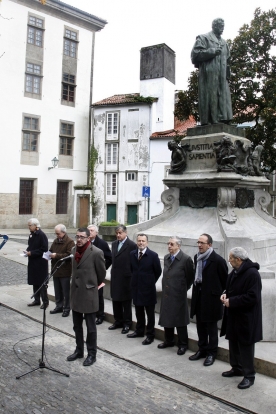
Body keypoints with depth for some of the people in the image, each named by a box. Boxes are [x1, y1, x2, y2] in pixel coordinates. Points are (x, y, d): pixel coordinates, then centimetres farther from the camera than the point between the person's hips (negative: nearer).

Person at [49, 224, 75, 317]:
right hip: (56, 270, 7)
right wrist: (49, 254, -1)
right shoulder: (55, 241, 13)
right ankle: (59, 306, 28)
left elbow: (69, 255, -20)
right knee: (57, 291, 16)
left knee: (66, 291, 2)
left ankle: (66, 309, 12)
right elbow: (51, 251, 22)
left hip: (65, 272, -7)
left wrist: (56, 255, -21)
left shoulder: (70, 242, -11)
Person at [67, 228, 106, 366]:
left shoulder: (96, 253, -17)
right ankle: (79, 350, 33)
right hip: (75, 293, 6)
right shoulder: (74, 250, 4)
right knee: (77, 326, 17)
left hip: (89, 294, -6)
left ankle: (92, 354, 21)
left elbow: (101, 273, -4)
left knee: (91, 327, 7)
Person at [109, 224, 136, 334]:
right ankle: (118, 321, 29)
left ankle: (127, 323, 19)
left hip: (126, 278, -6)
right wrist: (113, 271, 8)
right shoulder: (114, 244, 9)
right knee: (116, 301, 15)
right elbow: (113, 259, 14)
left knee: (126, 302, 6)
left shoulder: (132, 245, -13)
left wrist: (132, 276, -11)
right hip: (115, 277, 7)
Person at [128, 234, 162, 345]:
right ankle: (139, 331, 33)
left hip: (148, 289, -4)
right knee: (138, 311, 17)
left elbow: (158, 271, -3)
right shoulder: (132, 254, 2)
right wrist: (135, 279, 10)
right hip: (136, 287, 5)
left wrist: (151, 282, 1)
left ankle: (150, 335, 18)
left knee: (150, 313, 7)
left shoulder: (153, 255, -12)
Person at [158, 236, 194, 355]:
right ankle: (169, 341, 33)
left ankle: (183, 344, 21)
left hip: (178, 295, -6)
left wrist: (183, 289, 1)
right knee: (166, 318, 16)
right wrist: (165, 287, 11)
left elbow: (190, 277, -6)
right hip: (166, 294, 6)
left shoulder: (186, 259, -15)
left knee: (180, 320, 5)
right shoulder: (166, 258, 7)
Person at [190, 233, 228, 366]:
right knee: (200, 325, 16)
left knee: (211, 327, 7)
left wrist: (219, 293, 0)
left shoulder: (218, 260, -17)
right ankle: (202, 349, 31)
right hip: (199, 296, 7)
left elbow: (225, 279, -7)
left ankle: (211, 353, 21)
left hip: (211, 298, -6)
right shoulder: (197, 257, 4)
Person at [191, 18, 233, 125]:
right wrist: (212, 51, -9)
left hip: (222, 77, 7)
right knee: (209, 98, -12)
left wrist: (227, 72, 15)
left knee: (223, 99, -3)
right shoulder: (203, 38, 8)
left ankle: (223, 120, -4)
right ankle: (207, 122, -13)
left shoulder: (224, 43, 27)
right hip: (208, 75, -6)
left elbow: (227, 59, 31)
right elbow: (195, 54, -5)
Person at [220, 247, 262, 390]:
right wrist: (226, 295, -2)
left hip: (246, 318, -9)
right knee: (234, 344, 18)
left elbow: (252, 297, -26)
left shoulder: (252, 273, -22)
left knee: (245, 347, 2)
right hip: (234, 316, 9)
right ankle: (237, 368, 34)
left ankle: (249, 375, 16)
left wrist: (231, 302, -22)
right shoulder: (235, 272, 6)